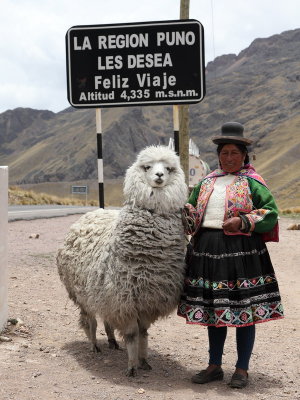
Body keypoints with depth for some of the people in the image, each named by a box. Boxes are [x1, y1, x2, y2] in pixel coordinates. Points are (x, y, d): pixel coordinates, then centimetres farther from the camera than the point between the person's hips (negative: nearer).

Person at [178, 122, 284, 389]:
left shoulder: (252, 183, -1)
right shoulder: (207, 182, 15)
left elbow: (271, 214, -6)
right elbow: (191, 211, 24)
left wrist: (243, 221, -17)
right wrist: (188, 214, 1)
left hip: (240, 252, -5)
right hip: (207, 251, 5)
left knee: (242, 312, 1)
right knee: (212, 311, 11)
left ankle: (242, 369, 13)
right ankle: (214, 367, 23)